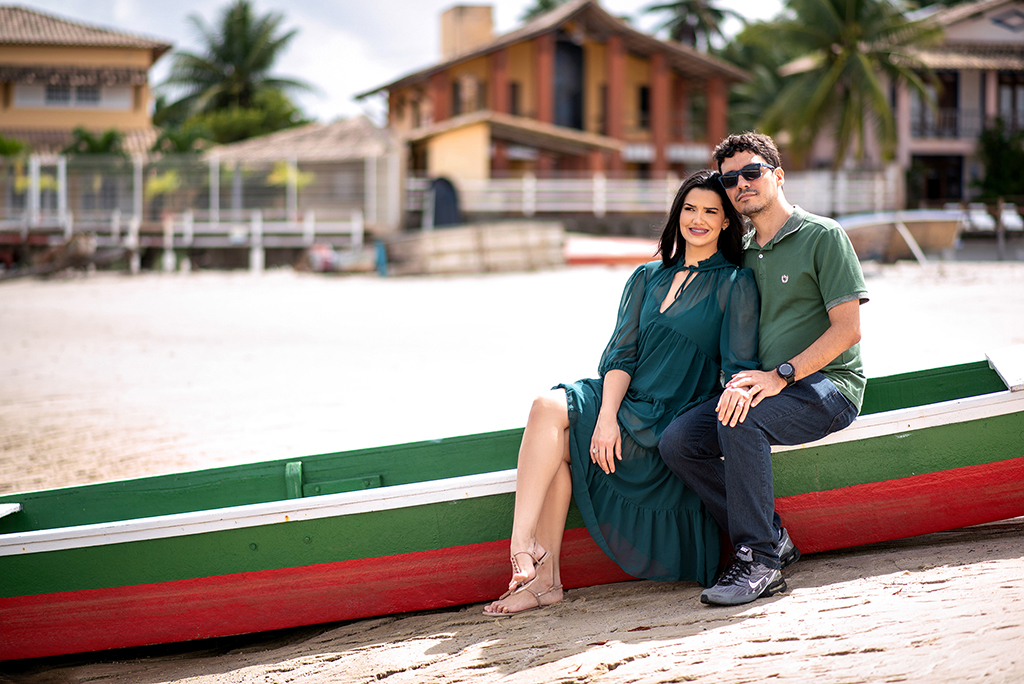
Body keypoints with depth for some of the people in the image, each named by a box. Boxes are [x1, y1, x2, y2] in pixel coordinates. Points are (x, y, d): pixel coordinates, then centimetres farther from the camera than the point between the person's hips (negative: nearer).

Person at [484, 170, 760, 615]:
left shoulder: (735, 286, 2)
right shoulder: (648, 278, 16)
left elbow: (740, 369, -6)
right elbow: (622, 353, 7)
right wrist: (606, 416, -11)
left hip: (671, 424, -5)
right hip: (624, 404, 5)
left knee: (550, 410, -23)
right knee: (552, 414, -24)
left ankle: (522, 547, -24)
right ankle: (544, 577, -23)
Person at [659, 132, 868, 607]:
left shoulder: (823, 236, -3)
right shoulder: (744, 254, 17)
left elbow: (847, 329, -11)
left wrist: (780, 375, -21)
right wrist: (739, 380, -5)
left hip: (828, 384, -7)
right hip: (766, 386, 7)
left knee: (740, 419, -34)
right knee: (678, 440, -16)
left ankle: (759, 561, -25)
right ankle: (773, 540, -8)